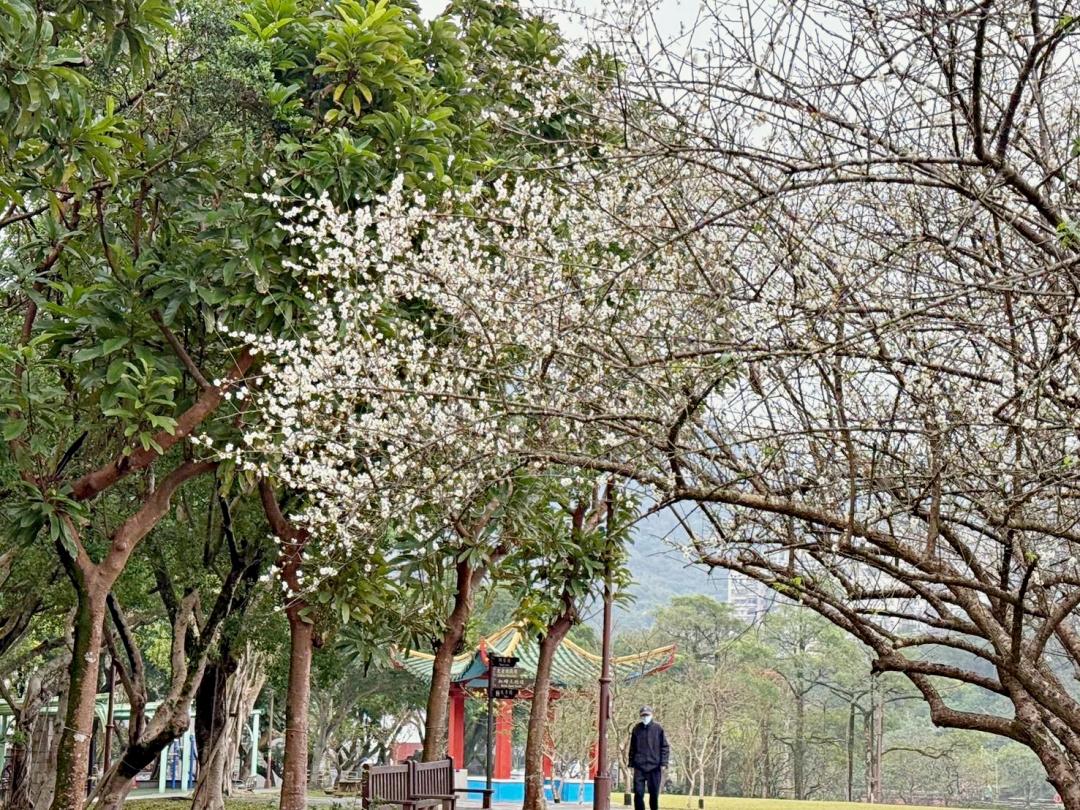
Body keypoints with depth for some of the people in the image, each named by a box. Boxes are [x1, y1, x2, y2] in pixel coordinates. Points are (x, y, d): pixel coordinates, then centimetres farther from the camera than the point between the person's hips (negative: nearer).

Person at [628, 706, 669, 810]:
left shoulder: (658, 729, 3)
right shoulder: (636, 729, 9)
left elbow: (664, 747, 2)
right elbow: (632, 748, 14)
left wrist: (663, 763, -6)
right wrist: (631, 763, 9)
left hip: (654, 766, -1)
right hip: (639, 767, 1)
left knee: (654, 793, 4)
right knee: (638, 793, -5)